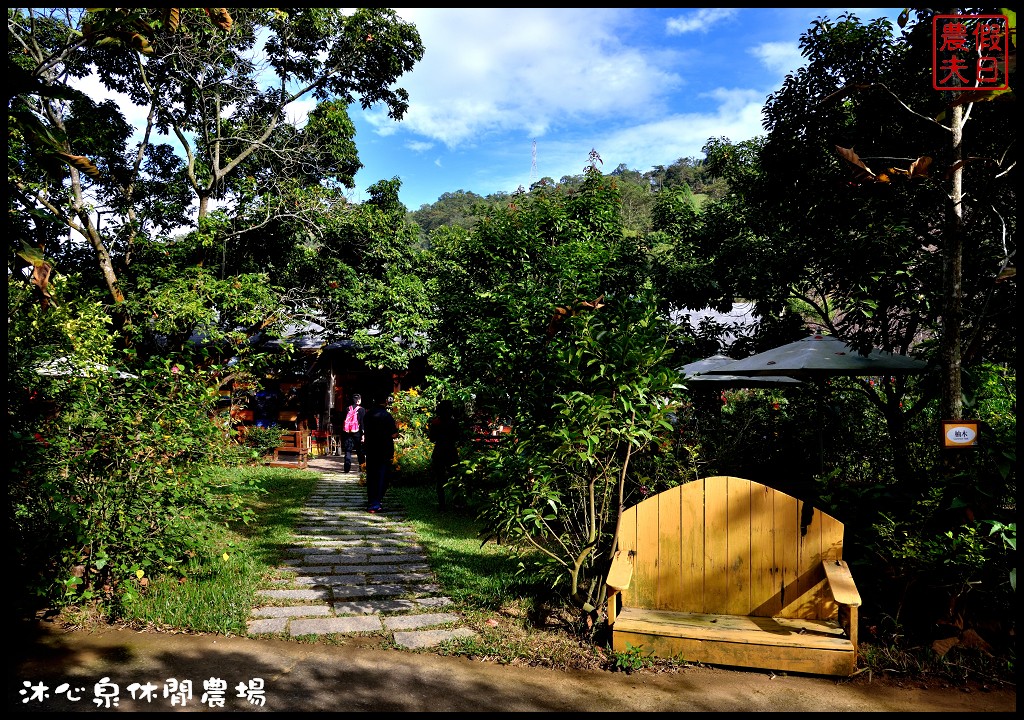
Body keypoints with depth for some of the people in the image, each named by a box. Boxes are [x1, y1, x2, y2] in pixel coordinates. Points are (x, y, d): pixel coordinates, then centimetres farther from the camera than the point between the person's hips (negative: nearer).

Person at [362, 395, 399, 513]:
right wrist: (396, 427, 4)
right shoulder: (387, 416, -14)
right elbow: (394, 435, -14)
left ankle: (371, 502, 24)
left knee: (371, 476, 15)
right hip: (384, 451, -5)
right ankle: (375, 504, -6)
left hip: (370, 450, 6)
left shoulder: (368, 415, 5)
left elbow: (365, 432, 14)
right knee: (381, 477, 0)